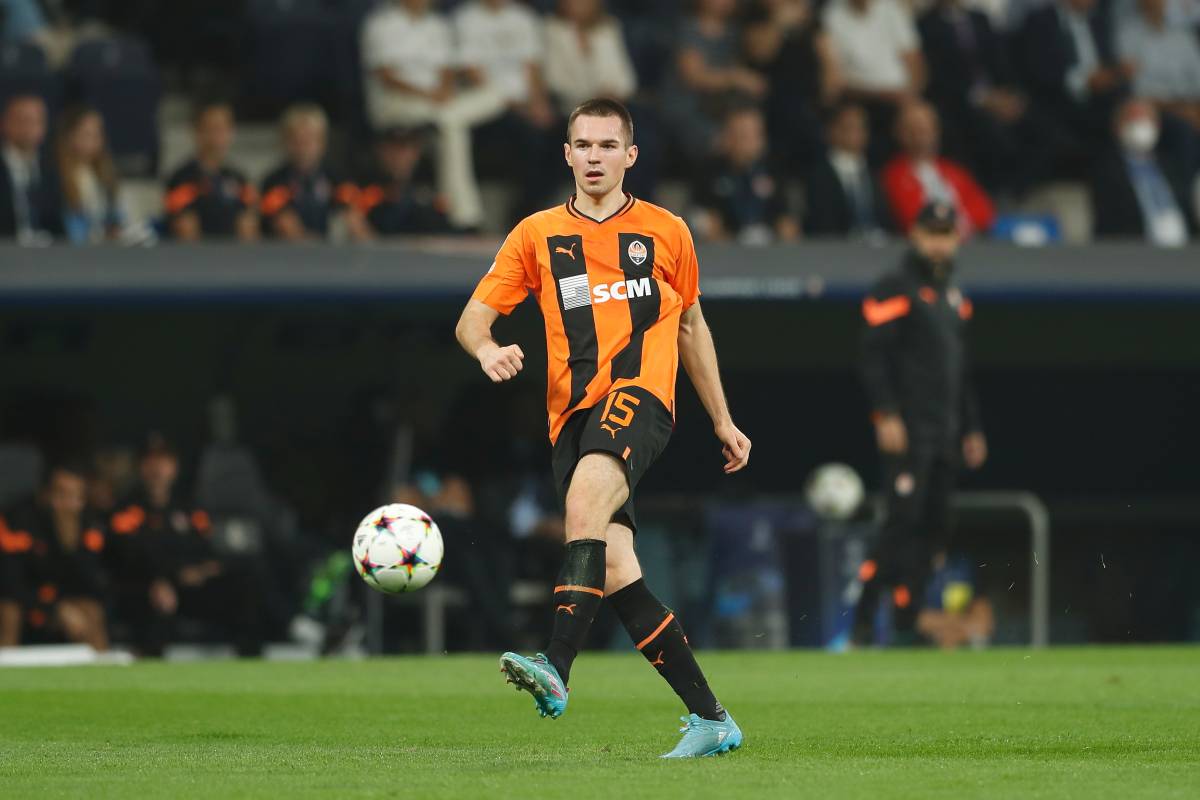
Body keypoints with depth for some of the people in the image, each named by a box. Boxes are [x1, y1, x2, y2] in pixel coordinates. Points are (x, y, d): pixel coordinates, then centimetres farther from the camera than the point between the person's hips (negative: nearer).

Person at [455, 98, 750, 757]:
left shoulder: (665, 232, 13)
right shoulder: (537, 235, 13)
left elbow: (690, 326, 25)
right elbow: (473, 317, 9)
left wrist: (722, 422, 26)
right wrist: (486, 349, -15)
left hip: (639, 394, -3)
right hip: (572, 413, 3)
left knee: (586, 498, -32)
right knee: (614, 572, -8)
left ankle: (556, 669, -45)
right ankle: (710, 719, 1)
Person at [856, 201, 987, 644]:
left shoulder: (954, 296, 20)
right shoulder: (895, 288, -4)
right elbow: (874, 355, -11)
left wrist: (971, 428, 21)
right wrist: (886, 416, -20)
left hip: (945, 435, 8)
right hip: (908, 428, -8)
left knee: (933, 525, 4)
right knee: (905, 516, -16)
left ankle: (906, 621, 7)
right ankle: (863, 611, -16)